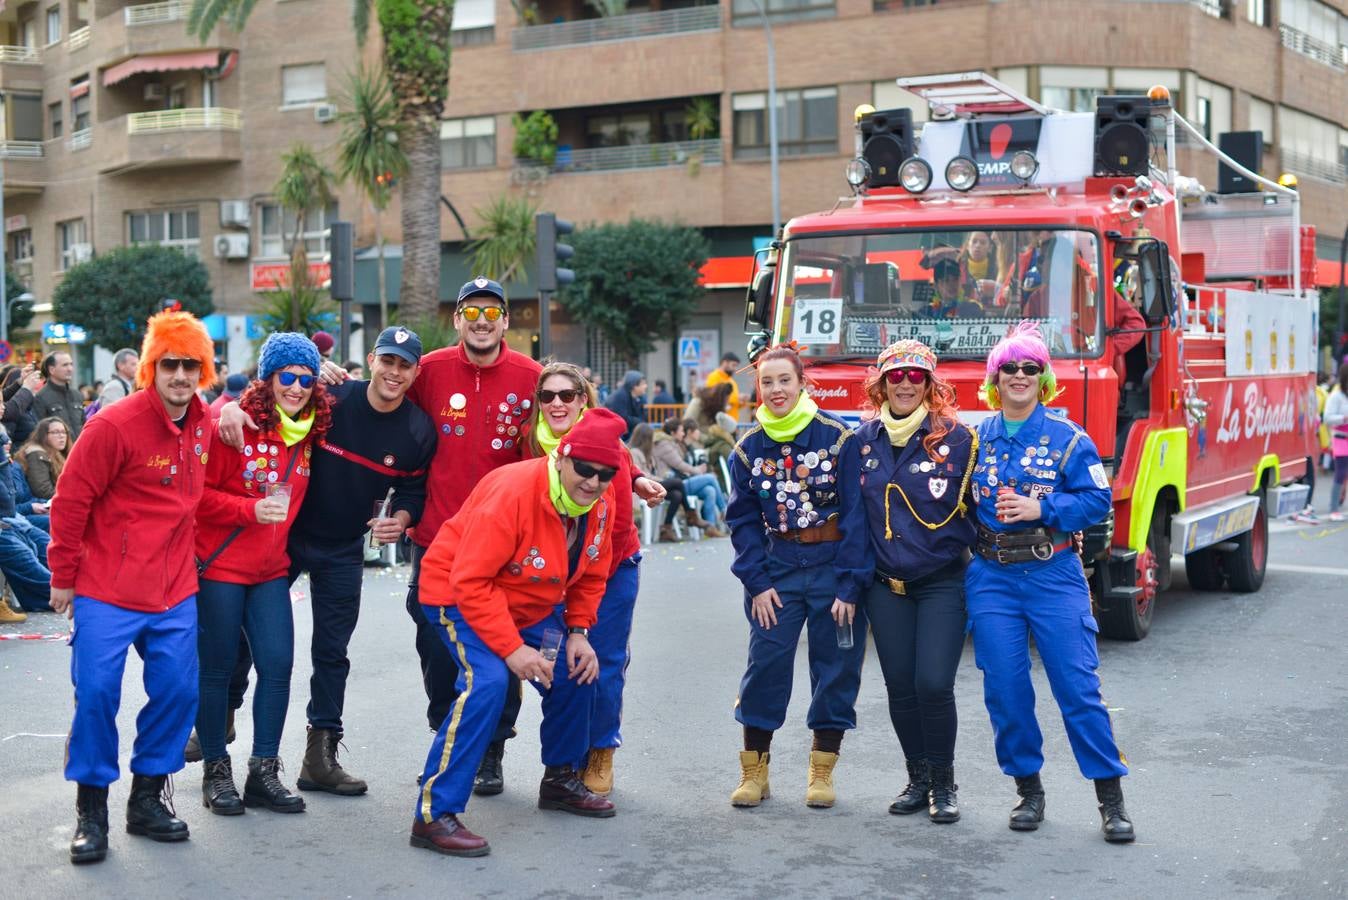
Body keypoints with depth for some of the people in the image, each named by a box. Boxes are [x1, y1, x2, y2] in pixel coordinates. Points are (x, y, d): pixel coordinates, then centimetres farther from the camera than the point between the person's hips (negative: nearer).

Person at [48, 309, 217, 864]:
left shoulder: (204, 426, 4)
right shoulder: (115, 426, -14)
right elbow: (70, 502, -9)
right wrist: (64, 576, -5)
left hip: (175, 593, 5)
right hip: (107, 593, -5)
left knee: (177, 690, 4)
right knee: (97, 693, -5)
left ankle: (148, 798, 21)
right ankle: (91, 810, 11)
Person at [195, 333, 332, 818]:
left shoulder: (310, 433, 6)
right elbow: (197, 494, -14)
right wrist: (250, 509, -23)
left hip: (271, 569, 5)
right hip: (219, 566, -5)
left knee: (278, 665, 0)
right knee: (217, 668, 3)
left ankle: (264, 771, 11)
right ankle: (216, 772, 16)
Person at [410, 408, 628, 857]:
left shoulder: (600, 504, -9)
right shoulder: (512, 492, -33)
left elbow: (591, 576, 7)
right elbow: (471, 580, -32)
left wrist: (579, 632, -6)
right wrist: (511, 648, -32)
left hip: (533, 606, 8)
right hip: (459, 596, -8)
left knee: (577, 673, 6)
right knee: (487, 682, -28)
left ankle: (561, 779, 33)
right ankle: (434, 815, -23)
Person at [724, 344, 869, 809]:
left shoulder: (838, 437, -8)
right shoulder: (748, 447, 2)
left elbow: (855, 513, -9)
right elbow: (742, 519, 5)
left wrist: (850, 585, -13)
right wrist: (756, 582, -5)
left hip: (832, 567, -2)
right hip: (777, 569, 2)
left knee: (836, 668, 4)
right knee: (765, 665, -1)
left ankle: (822, 773, 17)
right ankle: (754, 772, 11)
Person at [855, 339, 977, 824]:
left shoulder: (956, 438, -5)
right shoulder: (863, 440, 6)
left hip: (942, 583, -4)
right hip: (886, 585, 4)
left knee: (933, 684, -10)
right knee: (899, 687, 6)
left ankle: (944, 784, 8)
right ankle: (917, 780, 22)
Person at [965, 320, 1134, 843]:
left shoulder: (1067, 438, 0)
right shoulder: (975, 439, 8)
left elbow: (1098, 500, -5)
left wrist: (1041, 509, -15)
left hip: (1054, 576, -2)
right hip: (991, 578, 3)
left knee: (1077, 684, -4)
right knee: (1004, 688, 2)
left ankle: (1111, 797, 5)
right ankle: (1028, 790, 17)